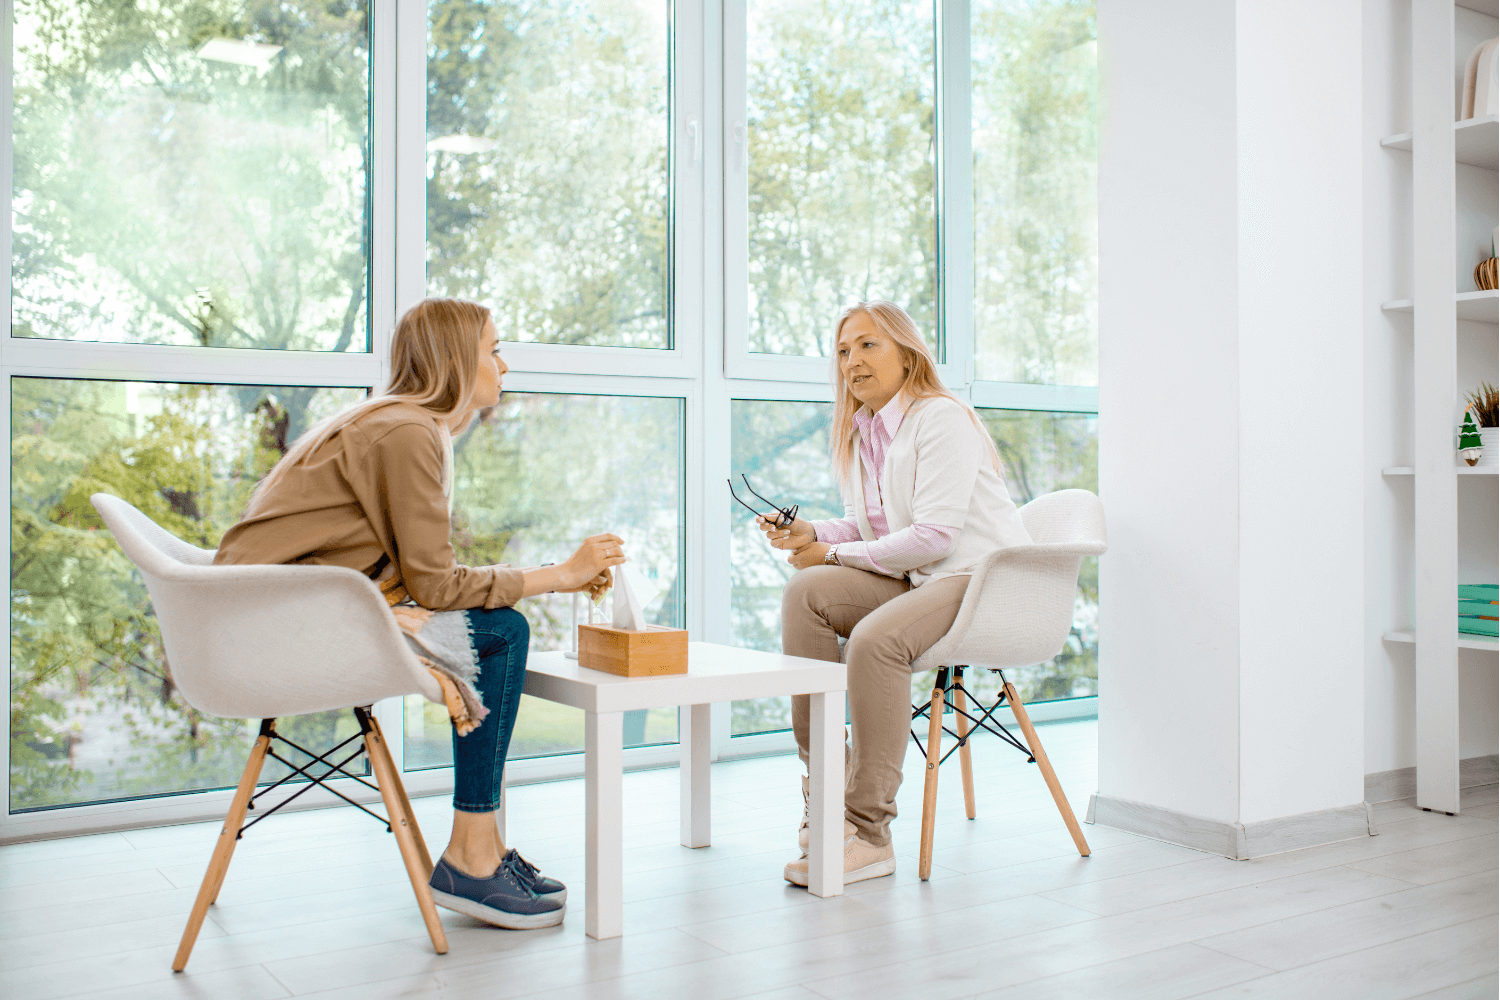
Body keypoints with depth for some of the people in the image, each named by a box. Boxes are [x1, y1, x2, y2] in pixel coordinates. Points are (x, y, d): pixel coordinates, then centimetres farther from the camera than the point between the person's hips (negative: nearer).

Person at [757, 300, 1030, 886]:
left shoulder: (940, 418, -13)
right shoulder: (858, 432, 13)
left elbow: (934, 535, -20)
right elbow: (866, 528, 18)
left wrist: (836, 554, -13)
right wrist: (810, 533, -3)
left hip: (983, 576, -8)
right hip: (917, 578, 8)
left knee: (874, 638, -33)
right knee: (805, 591, -14)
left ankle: (870, 835, -24)